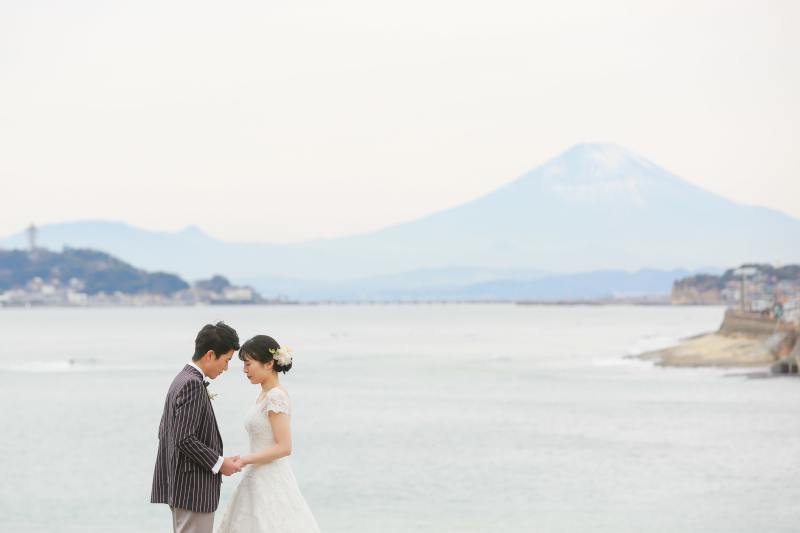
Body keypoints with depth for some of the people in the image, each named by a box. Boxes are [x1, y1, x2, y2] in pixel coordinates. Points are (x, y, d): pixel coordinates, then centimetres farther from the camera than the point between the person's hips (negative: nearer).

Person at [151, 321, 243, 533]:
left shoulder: (183, 379, 13)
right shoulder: (193, 384, -18)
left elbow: (164, 430, 18)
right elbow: (184, 439, -23)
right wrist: (219, 463, -15)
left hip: (180, 486, 10)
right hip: (194, 490, -10)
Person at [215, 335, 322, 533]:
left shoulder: (276, 397, -16)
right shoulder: (264, 394, 12)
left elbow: (284, 447, -20)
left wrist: (243, 461, -18)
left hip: (271, 483, -9)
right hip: (257, 480, 9)